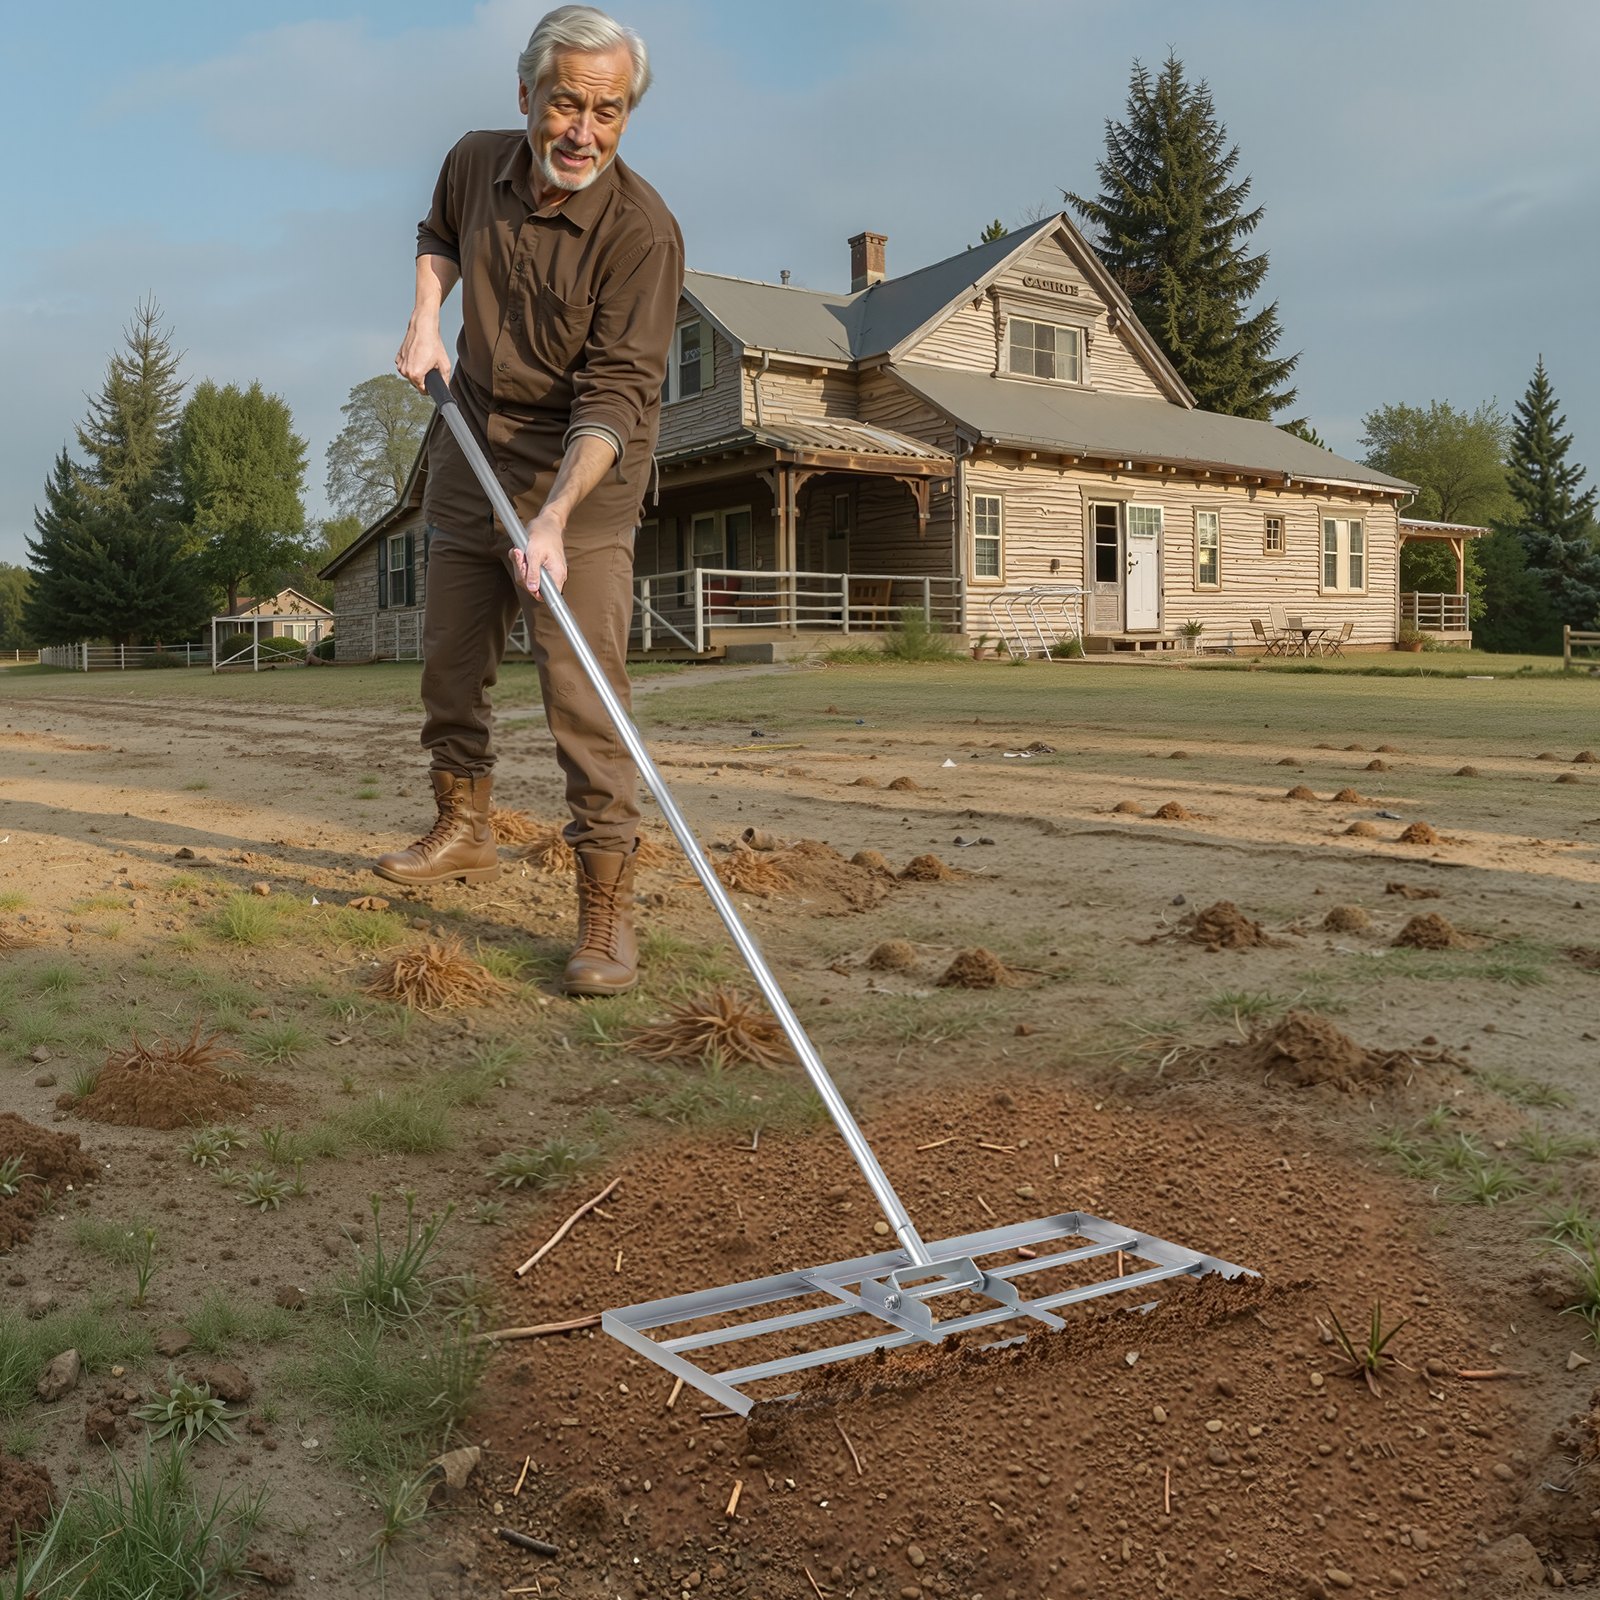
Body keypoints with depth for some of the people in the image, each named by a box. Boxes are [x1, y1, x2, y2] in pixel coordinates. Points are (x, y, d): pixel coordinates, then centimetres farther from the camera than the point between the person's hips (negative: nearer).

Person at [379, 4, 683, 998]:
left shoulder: (643, 230, -21)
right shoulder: (476, 165, -2)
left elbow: (615, 396, -27)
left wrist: (552, 517, -39)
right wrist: (426, 319, 4)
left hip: (584, 470, -6)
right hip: (472, 445, 6)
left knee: (583, 690, -15)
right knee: (451, 663, 14)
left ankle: (609, 908, -10)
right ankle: (464, 831, 36)